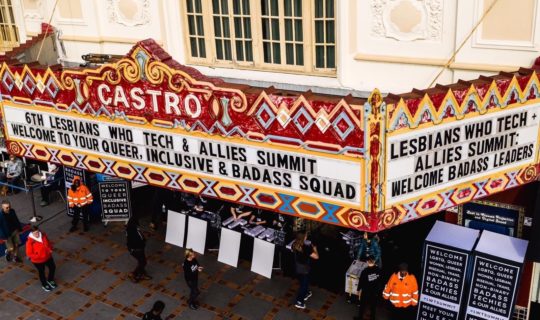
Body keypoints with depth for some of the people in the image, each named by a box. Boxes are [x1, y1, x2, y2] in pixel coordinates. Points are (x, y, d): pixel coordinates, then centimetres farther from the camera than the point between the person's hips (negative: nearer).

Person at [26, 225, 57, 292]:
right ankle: (44, 285, 45)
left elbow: (48, 243, 5)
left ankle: (50, 280, 50)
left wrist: (50, 249, -13)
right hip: (38, 260, -5)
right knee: (41, 272, 18)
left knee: (53, 267, 21)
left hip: (48, 257, 5)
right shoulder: (30, 241, -28)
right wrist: (40, 256, -27)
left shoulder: (43, 235, -13)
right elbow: (29, 254, -22)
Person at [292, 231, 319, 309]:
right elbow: (316, 256, -28)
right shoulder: (306, 248, -35)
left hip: (297, 268, 7)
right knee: (303, 284, 14)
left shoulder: (294, 245, -13)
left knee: (304, 282, 31)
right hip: (304, 269, -7)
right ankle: (299, 302, 26)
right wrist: (314, 249, -9)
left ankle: (306, 293, 54)